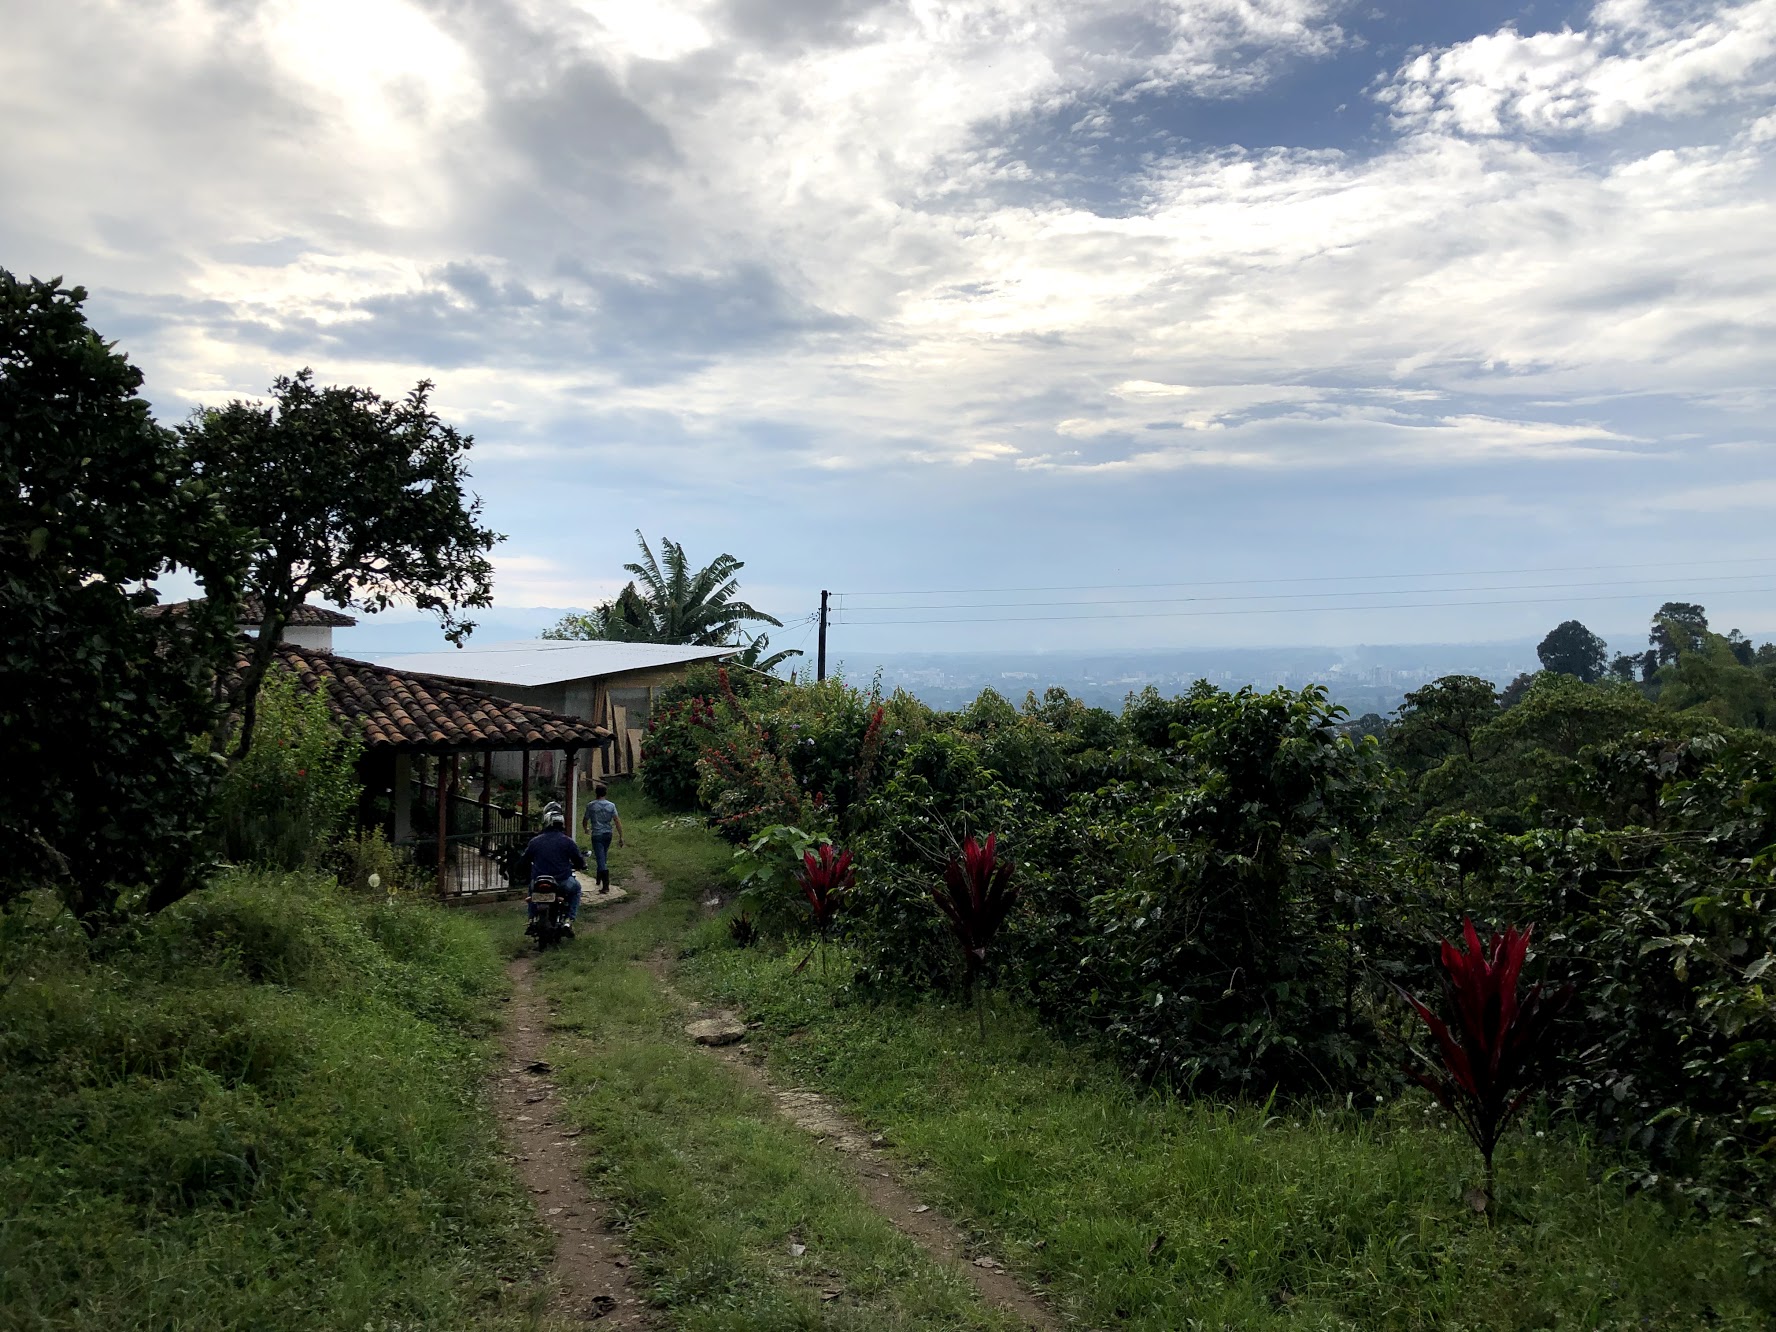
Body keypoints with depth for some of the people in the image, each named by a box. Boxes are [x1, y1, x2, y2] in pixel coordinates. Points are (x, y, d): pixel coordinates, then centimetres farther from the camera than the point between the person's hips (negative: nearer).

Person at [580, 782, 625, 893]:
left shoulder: (591, 806, -9)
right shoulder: (611, 805, -2)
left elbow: (585, 820, 4)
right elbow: (617, 821, -5)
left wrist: (586, 829, 27)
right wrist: (620, 837, -1)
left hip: (597, 835, -4)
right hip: (608, 834, 4)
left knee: (601, 860, -7)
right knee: (603, 858, 22)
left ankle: (606, 886, -14)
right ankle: (599, 880, 37)